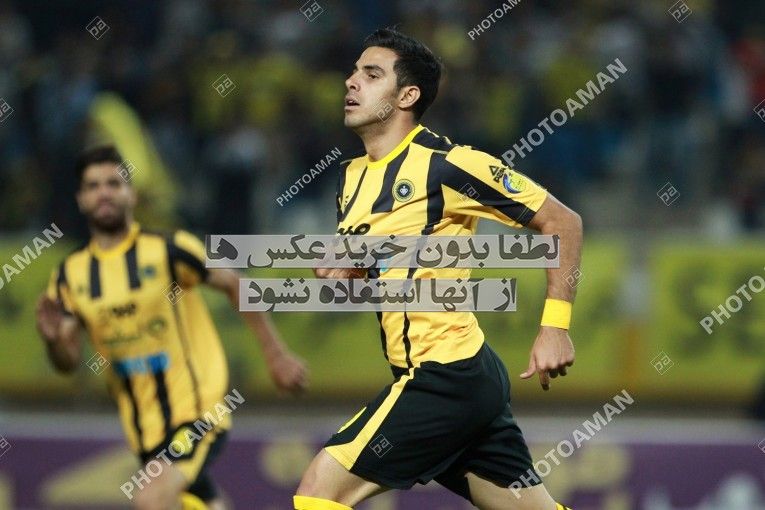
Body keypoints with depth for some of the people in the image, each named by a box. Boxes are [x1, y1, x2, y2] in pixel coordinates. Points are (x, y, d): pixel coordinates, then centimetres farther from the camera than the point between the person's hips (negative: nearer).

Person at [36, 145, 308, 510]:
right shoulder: (71, 276, 3)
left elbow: (234, 286, 1)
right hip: (146, 429, 5)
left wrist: (276, 355, 1)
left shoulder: (167, 251, -9)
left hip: (198, 411, -5)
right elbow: (69, 363, 2)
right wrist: (53, 339, -21)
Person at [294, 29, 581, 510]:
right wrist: (346, 270, 1)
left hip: (447, 375, -9)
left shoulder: (444, 163, -11)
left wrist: (556, 326, -14)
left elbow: (562, 221, -8)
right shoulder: (353, 177, 13)